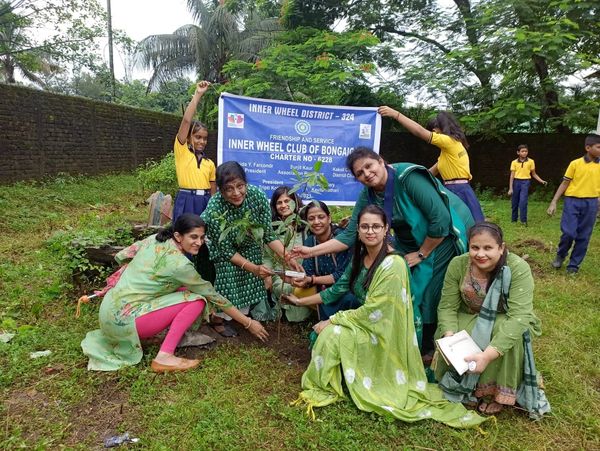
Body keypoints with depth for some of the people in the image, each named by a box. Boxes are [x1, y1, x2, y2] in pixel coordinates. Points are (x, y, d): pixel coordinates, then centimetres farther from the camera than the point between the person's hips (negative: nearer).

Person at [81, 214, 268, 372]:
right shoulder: (179, 263, -18)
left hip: (108, 308, 8)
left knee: (182, 289, 12)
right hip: (122, 319, -8)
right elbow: (213, 296, -12)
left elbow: (121, 256, 11)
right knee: (196, 300, -12)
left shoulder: (155, 239, 2)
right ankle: (164, 357, -13)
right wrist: (248, 323, -4)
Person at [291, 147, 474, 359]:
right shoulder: (367, 196, -7)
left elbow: (441, 219, -27)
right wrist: (312, 251, -14)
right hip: (413, 242, 6)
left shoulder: (408, 177, -27)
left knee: (428, 295, -5)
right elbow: (349, 235, -6)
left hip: (447, 234, -6)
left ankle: (427, 350, 19)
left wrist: (422, 254, -17)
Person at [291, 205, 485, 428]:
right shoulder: (361, 257, 0)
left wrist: (333, 320, -18)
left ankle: (321, 389, 0)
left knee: (332, 333, -22)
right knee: (319, 334, -5)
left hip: (384, 333, -8)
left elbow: (372, 313, -24)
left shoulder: (393, 264, -25)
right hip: (366, 325, 8)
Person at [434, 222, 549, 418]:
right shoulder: (458, 265, -19)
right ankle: (458, 385, 4)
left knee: (510, 335, -33)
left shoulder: (518, 268, -27)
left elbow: (519, 316, -35)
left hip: (505, 321, -1)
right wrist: (449, 337, -36)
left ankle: (497, 392, -10)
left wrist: (489, 354, -45)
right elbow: (447, 307, -15)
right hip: (469, 319, 2)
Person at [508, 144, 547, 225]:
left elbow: (534, 174, 12)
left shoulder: (531, 161, 4)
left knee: (523, 201, -15)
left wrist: (542, 181, -2)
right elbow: (512, 176, 1)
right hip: (516, 182, 1)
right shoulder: (514, 162, 3)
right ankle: (514, 219, 21)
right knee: (515, 202, 7)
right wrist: (510, 188, -4)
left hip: (525, 182, -1)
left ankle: (524, 220, -8)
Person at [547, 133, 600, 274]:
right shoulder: (575, 164, -1)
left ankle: (574, 264, 19)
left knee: (583, 236, 5)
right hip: (573, 201, -2)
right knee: (569, 232, -9)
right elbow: (564, 184, 2)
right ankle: (560, 256, 19)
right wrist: (553, 202, -3)